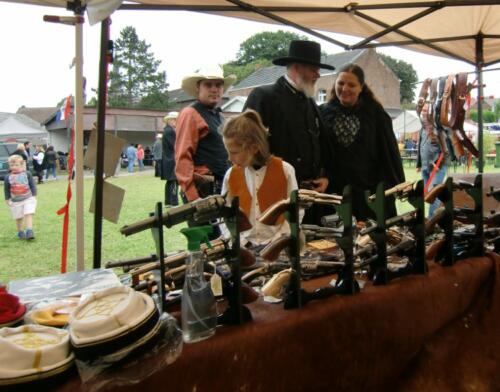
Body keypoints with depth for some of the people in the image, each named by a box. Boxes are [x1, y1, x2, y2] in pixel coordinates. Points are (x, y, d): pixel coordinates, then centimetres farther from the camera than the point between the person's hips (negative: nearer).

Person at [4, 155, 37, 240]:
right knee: (18, 218, 10)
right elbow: (6, 190, 6)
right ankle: (20, 232, 26)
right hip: (16, 201, 2)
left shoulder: (27, 174, -4)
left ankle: (29, 231, -11)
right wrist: (7, 200, 7)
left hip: (28, 199, -1)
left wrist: (34, 196, -2)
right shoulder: (8, 177, -3)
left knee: (28, 215, -12)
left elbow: (32, 185, 1)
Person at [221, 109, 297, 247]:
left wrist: (281, 239, -9)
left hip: (277, 242, -2)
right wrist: (237, 240, -5)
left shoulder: (285, 170, -5)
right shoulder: (231, 175, 3)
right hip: (244, 244, 2)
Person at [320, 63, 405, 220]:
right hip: (335, 191, 1)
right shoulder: (324, 113, 5)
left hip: (370, 191, 0)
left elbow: (389, 150, 3)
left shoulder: (374, 113, 2)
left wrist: (397, 186, 0)